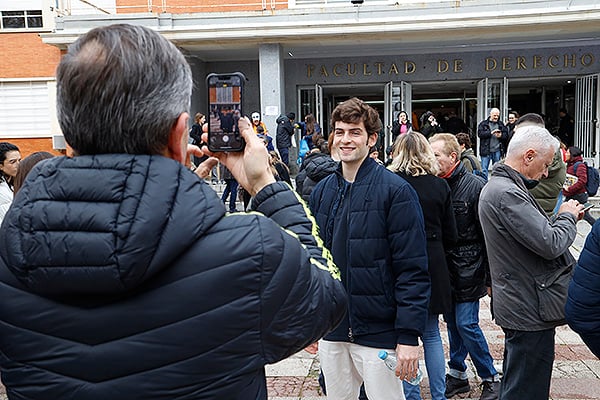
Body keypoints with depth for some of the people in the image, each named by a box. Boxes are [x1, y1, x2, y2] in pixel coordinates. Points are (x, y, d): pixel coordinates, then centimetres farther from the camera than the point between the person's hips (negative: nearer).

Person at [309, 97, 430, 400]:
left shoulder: (395, 191, -11)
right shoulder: (321, 192, 6)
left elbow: (413, 270, -14)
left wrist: (409, 336, -17)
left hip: (378, 332, -5)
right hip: (331, 332, 5)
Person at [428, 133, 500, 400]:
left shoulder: (475, 185, -11)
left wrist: (490, 276, -9)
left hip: (468, 268, -5)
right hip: (444, 268, 6)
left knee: (466, 323, -4)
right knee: (452, 322, 14)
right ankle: (457, 375, 28)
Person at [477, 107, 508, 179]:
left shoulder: (501, 124, 11)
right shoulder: (483, 124, 2)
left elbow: (506, 135, 8)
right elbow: (480, 133, -12)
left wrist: (500, 135, -13)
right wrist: (491, 132, -20)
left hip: (497, 151, 3)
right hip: (486, 151, -3)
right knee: (484, 169, -2)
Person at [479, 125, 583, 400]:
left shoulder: (497, 186, 13)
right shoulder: (507, 194, -22)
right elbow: (551, 244, -25)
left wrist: (563, 218, 4)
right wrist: (568, 216, -6)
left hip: (517, 303, 11)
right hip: (530, 311, -11)